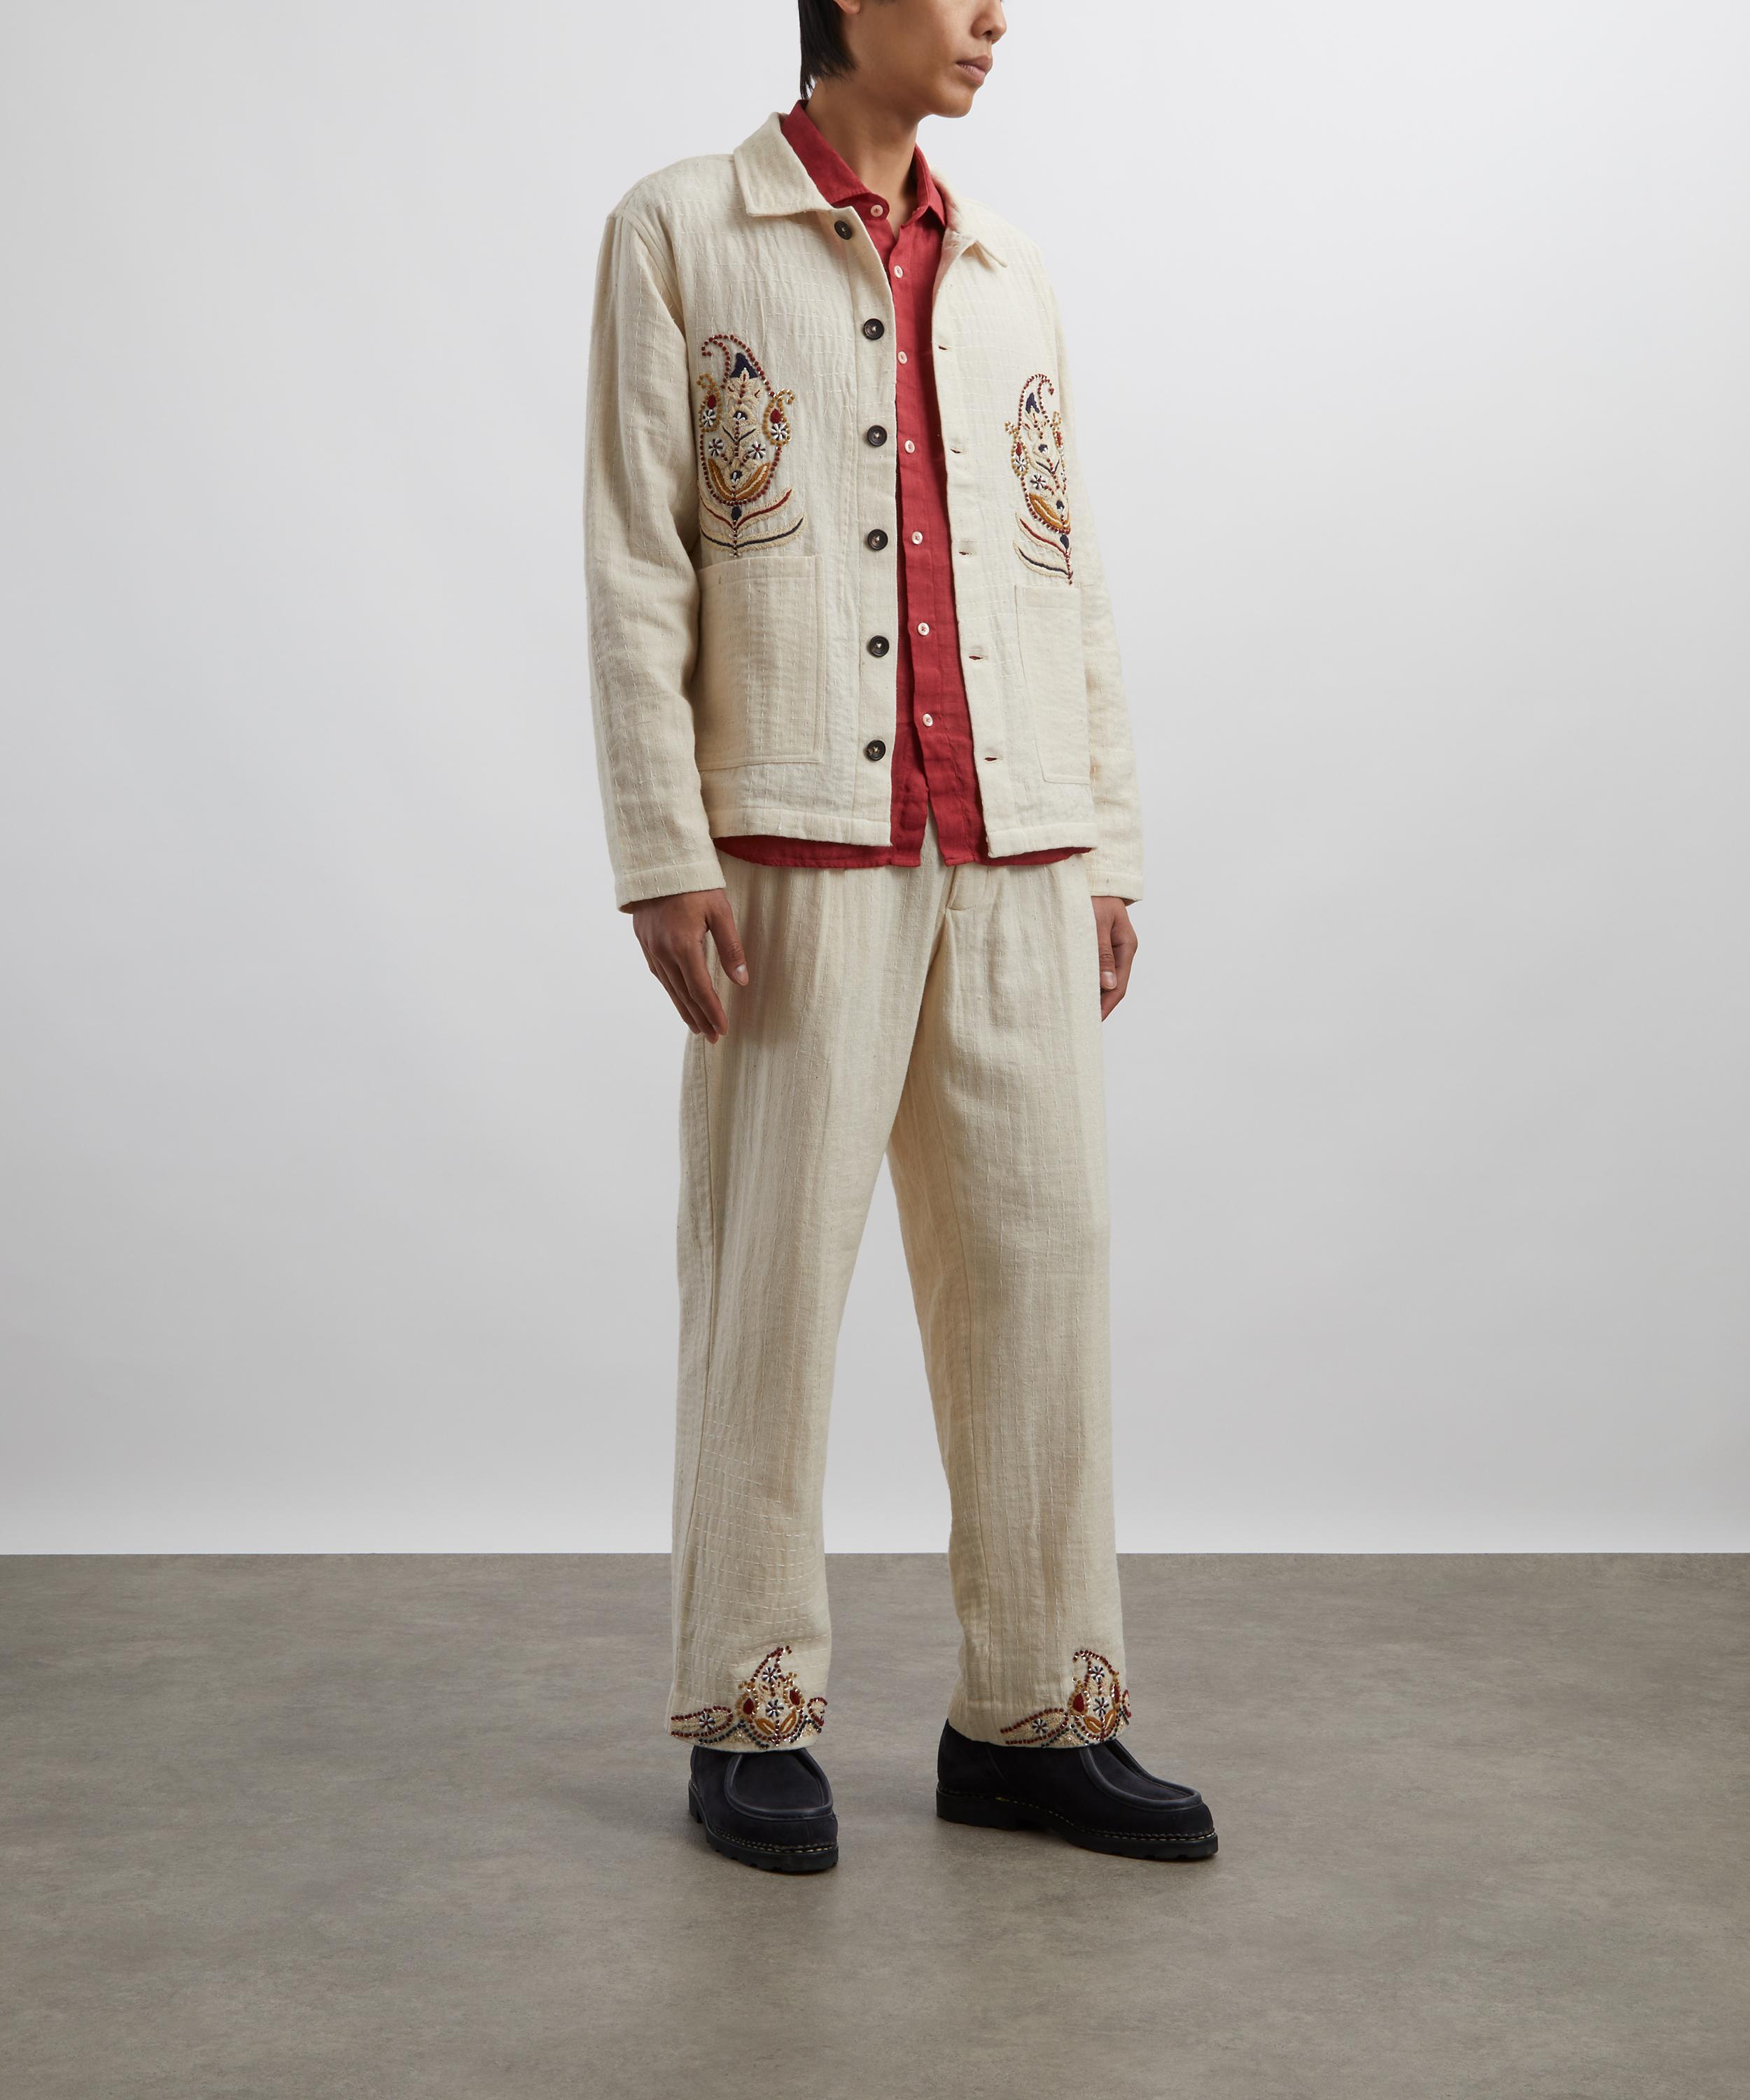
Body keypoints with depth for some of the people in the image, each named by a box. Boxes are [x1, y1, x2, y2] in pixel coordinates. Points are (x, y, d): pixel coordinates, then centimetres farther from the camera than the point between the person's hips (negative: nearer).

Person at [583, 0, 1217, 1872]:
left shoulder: (1009, 281, 19)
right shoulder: (679, 235, 5)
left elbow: (1074, 588, 18)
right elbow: (635, 568, -2)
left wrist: (1109, 853, 12)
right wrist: (665, 857, -10)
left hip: (1015, 860, 5)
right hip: (801, 851, -4)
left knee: (1038, 1261, 3)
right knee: (771, 1275, 0)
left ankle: (1034, 1715, 13)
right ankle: (749, 1717, 13)